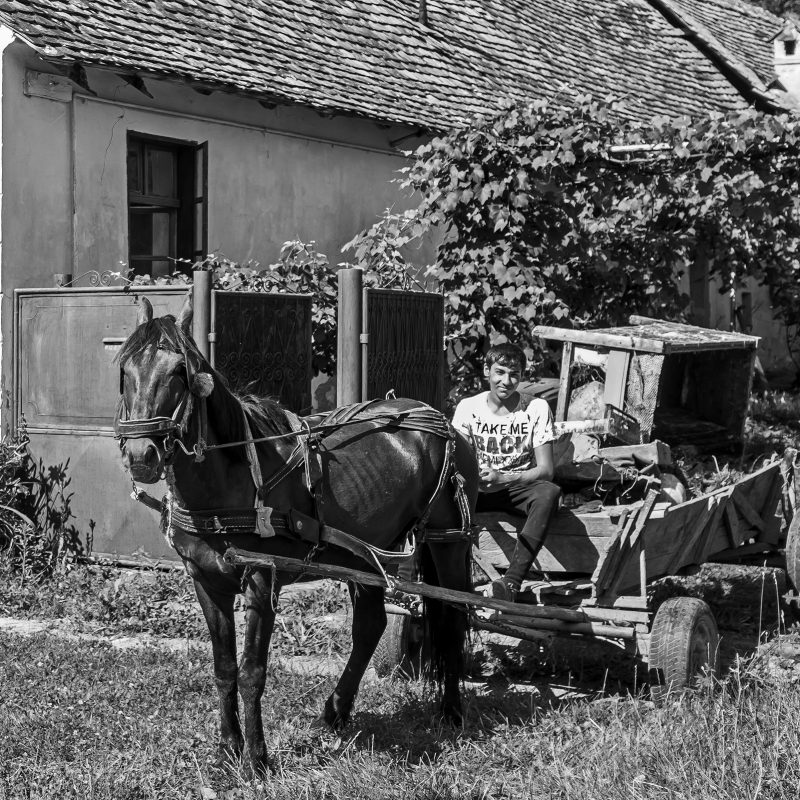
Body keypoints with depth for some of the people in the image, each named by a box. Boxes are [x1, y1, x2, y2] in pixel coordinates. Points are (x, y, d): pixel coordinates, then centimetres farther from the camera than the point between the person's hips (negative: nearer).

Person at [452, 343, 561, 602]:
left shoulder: (536, 408, -5)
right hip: (477, 490, 2)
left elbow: (546, 470, -11)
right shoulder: (468, 407, 1)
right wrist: (475, 477, -28)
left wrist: (503, 479, -28)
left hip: (520, 486, -2)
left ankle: (512, 581, -42)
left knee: (549, 492, -36)